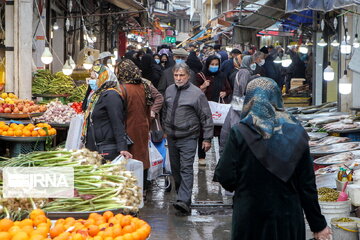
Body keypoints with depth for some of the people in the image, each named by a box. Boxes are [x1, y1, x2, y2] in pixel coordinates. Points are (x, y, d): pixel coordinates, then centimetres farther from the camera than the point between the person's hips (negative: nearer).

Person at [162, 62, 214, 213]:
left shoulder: (196, 93, -9)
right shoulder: (169, 90, 8)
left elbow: (206, 117, -6)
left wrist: (207, 138, -7)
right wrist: (165, 129, 21)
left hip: (188, 138, -6)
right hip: (171, 137, 6)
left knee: (186, 169, -13)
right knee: (175, 169, 13)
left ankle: (184, 201, -21)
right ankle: (180, 193, 29)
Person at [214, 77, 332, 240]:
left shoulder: (240, 133, -11)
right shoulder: (296, 132, -3)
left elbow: (226, 179, -13)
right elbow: (307, 184, -2)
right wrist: (318, 225, 7)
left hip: (249, 220, -2)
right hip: (289, 220, 2)